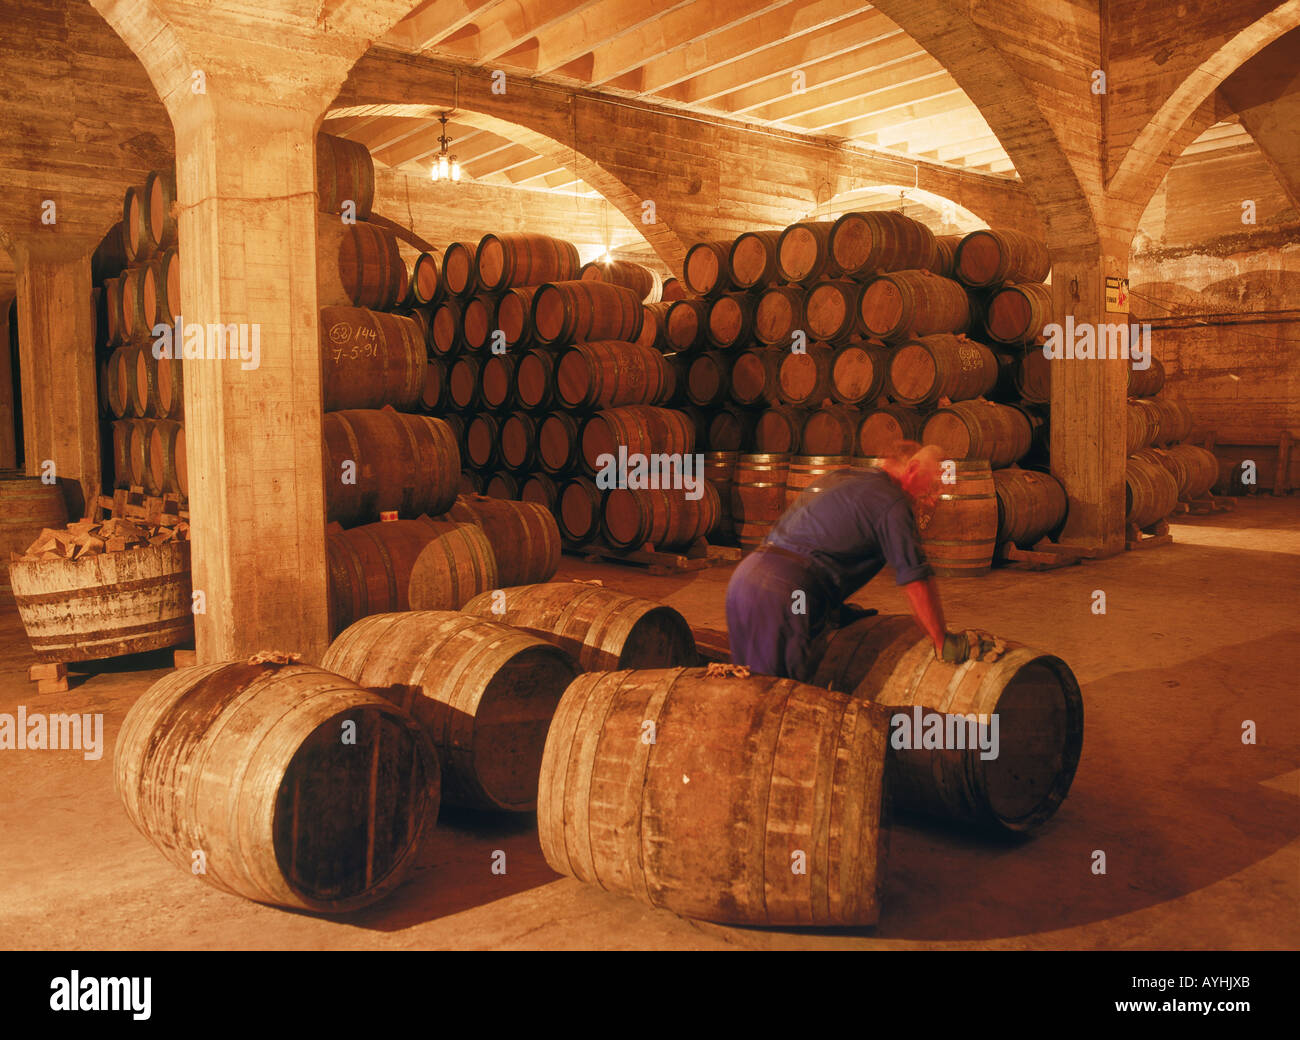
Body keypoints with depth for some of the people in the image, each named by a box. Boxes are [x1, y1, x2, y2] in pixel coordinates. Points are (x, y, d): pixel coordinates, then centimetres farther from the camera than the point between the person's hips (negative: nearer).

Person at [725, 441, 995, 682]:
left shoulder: (838, 479, 25)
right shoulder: (893, 503, -2)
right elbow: (917, 582, -7)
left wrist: (833, 609, 32)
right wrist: (944, 644, 1)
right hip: (782, 591, -9)